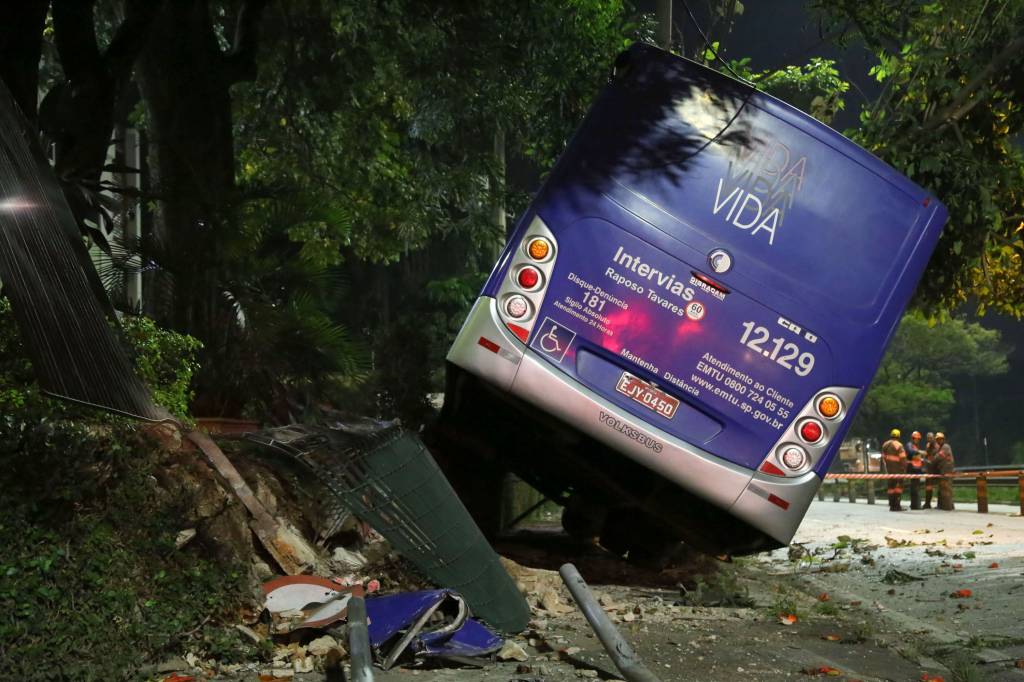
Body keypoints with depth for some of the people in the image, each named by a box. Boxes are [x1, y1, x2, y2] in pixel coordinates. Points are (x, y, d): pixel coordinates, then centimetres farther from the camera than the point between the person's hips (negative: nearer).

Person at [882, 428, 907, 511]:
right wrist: (904, 468, -4)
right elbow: (903, 458, -15)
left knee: (891, 486, 12)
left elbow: (883, 457, 15)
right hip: (898, 469, -7)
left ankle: (891, 505, 13)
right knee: (898, 487, -3)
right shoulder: (898, 445, -14)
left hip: (889, 469, 7)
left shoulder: (885, 445, 9)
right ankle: (896, 505, -7)